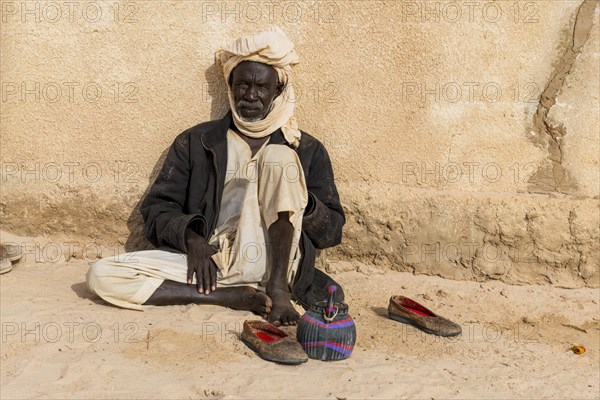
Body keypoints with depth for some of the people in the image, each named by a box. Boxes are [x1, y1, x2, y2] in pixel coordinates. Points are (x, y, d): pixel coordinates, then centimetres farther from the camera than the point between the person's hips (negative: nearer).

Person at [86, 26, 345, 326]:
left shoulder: (306, 150, 12)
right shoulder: (195, 142, 14)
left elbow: (331, 233, 9)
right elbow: (156, 210, 10)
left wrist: (303, 200, -14)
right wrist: (191, 237, -11)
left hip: (273, 264, -1)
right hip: (209, 262, 2)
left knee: (279, 156, -18)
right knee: (101, 275, -17)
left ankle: (278, 289, -21)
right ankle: (233, 296, -18)